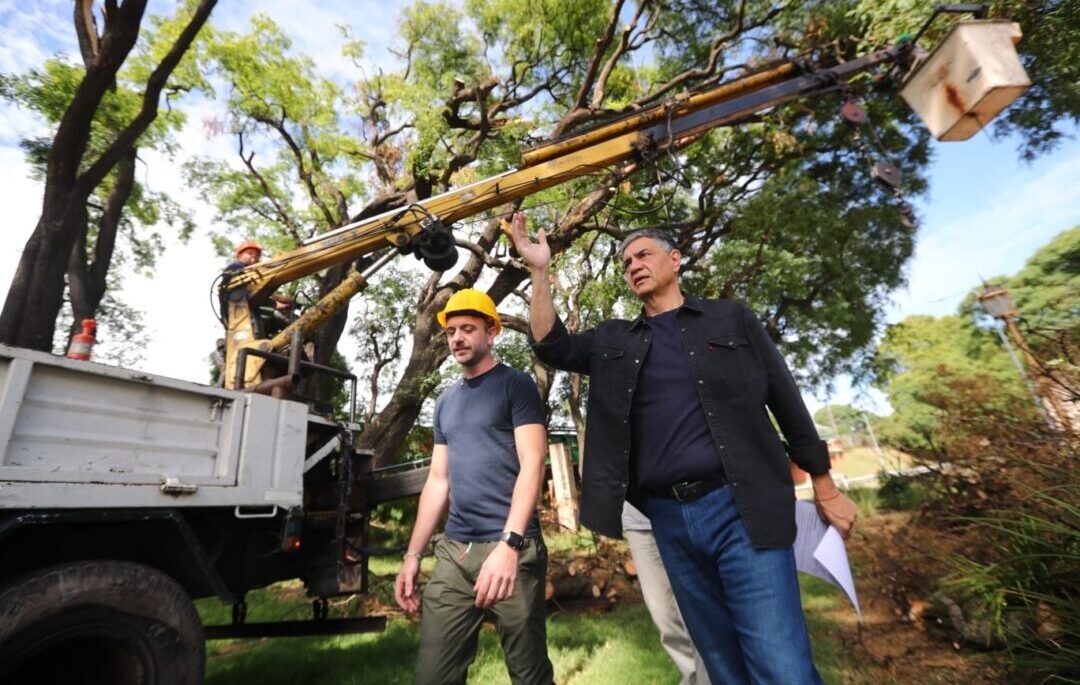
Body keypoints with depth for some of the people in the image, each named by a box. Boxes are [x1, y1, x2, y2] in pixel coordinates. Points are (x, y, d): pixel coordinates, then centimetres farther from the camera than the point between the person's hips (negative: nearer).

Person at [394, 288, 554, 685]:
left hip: (512, 548, -5)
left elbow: (532, 466, -13)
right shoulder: (446, 401, 14)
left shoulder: (516, 386, -4)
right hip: (453, 551, 6)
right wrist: (413, 554, 12)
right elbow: (438, 480, 16)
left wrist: (508, 544, -23)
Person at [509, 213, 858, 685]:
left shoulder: (730, 320, 6)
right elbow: (553, 346, 1)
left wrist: (824, 487, 9)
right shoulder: (614, 341, 12)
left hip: (739, 508, -2)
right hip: (667, 518, 3)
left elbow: (785, 401, 8)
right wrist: (540, 271, -8)